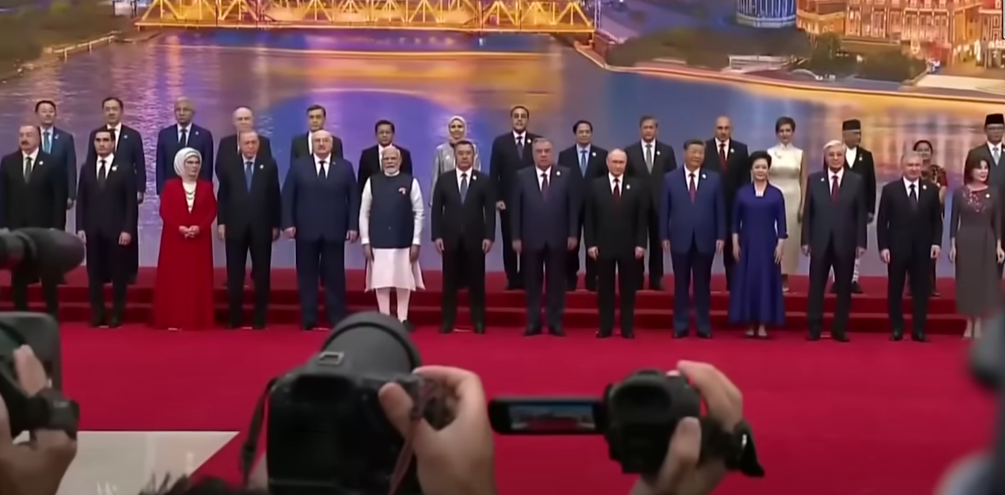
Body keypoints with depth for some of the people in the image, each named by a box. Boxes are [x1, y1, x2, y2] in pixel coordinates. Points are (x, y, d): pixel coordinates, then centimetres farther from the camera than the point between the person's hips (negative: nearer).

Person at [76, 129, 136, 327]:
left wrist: (127, 229, -10)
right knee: (94, 274, 3)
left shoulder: (124, 170, 2)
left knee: (118, 274, 2)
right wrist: (80, 228, 0)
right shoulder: (86, 169, 12)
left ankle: (117, 315, 8)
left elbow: (131, 203, -3)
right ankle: (97, 314, 10)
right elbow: (81, 201, 10)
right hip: (92, 230, 3)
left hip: (116, 230, -3)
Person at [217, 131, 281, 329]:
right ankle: (234, 318, 10)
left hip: (261, 226, 0)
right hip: (235, 225, 1)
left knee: (262, 274, 3)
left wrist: (275, 224, 1)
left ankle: (259, 318, 10)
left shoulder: (269, 165, 3)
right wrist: (221, 222, -2)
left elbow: (275, 196, 3)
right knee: (235, 275, 3)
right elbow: (222, 196, 6)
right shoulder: (229, 165, 6)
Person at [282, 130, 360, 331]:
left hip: (334, 232, 0)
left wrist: (353, 226, -4)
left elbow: (354, 198, 4)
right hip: (306, 231, 0)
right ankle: (308, 320, 9)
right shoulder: (298, 167, 7)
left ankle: (337, 320, 7)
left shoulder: (345, 167, 7)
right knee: (307, 277, 3)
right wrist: (288, 223, -7)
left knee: (334, 278, 3)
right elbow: (287, 197, 3)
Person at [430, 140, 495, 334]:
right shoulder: (444, 179, 5)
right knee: (450, 282, 4)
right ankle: (447, 322, 8)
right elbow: (436, 209, 3)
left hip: (475, 238, -1)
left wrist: (489, 236, -8)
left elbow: (490, 210, 0)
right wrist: (437, 236, -5)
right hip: (450, 237, 1)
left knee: (476, 282, 3)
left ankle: (478, 322, 8)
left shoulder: (484, 180, 3)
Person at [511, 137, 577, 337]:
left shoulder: (565, 175, 2)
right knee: (532, 283, 5)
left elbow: (573, 206, 2)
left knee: (556, 282, 5)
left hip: (557, 238, 0)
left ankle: (555, 322, 11)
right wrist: (516, 237, -4)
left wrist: (573, 234, -4)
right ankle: (533, 322, 11)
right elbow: (516, 208, 1)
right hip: (531, 238, 0)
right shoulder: (522, 176, 2)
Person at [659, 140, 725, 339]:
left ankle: (703, 326, 12)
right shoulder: (670, 179, 3)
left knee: (703, 284, 6)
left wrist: (721, 236, -2)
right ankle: (680, 326, 11)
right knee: (681, 284, 5)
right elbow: (664, 210, 2)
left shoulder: (714, 179, 5)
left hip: (705, 239, 0)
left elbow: (720, 210, 4)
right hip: (680, 239, 0)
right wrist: (664, 236, -3)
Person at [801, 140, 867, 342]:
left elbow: (861, 215, 1)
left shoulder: (856, 181, 3)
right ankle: (814, 329, 7)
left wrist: (861, 242, -5)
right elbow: (808, 212, 3)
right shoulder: (813, 180, 5)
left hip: (845, 243, 0)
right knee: (816, 287, 1)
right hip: (820, 242, 0)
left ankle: (839, 329, 13)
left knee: (844, 289, 5)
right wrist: (805, 240, -3)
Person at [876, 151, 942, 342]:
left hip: (923, 248, 1)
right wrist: (883, 246, -9)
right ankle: (896, 329, 14)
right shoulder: (890, 190, -1)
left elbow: (937, 220, 7)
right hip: (897, 248, -1)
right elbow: (882, 221, -2)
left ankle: (919, 330, 9)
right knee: (895, 290, 5)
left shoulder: (931, 190, 5)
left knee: (921, 290, 4)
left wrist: (936, 242, -4)